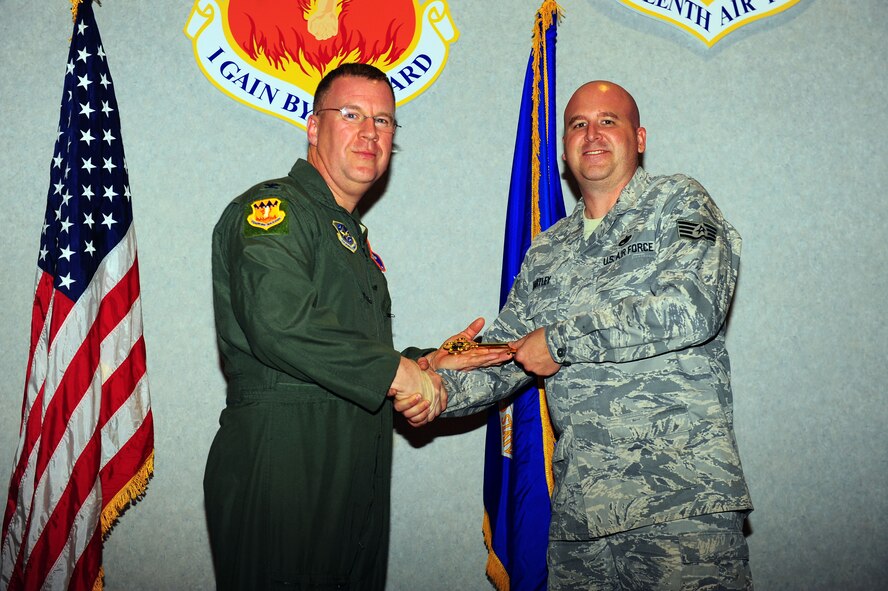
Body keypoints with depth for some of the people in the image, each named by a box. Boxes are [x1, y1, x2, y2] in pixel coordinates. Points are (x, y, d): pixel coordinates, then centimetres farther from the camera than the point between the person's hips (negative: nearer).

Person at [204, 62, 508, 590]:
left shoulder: (353, 237, 22)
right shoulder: (273, 209, -7)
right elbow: (280, 324, -25)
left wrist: (429, 365, 10)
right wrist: (395, 371, -16)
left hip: (355, 483, 9)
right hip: (280, 473, -9)